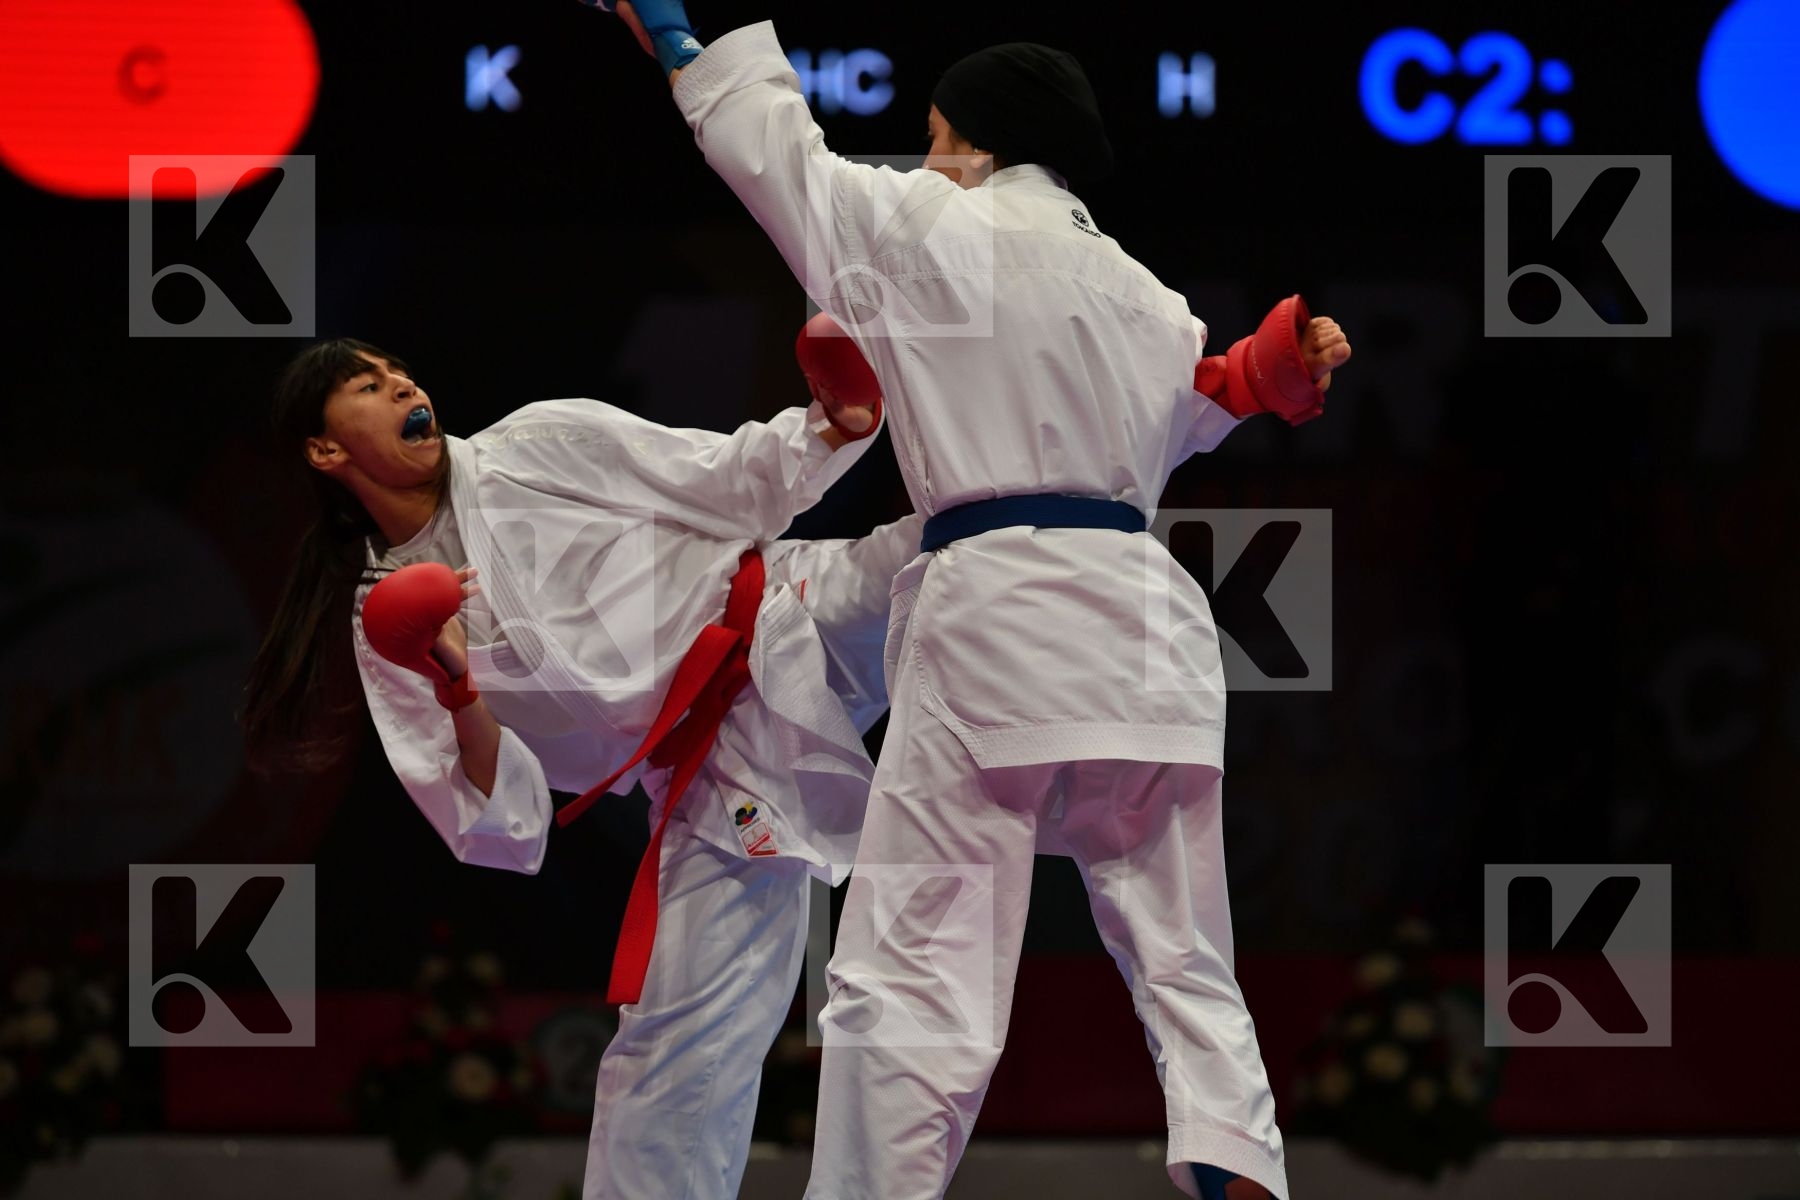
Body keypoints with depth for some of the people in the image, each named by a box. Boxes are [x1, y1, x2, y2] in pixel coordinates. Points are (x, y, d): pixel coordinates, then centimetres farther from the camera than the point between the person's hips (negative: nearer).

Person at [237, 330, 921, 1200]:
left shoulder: (542, 446, 0)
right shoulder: (390, 621, 4)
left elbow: (737, 482, 0)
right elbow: (501, 824, -2)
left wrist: (837, 423, -19)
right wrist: (458, 694, -19)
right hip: (713, 782, 1)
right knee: (666, 1058, 1)